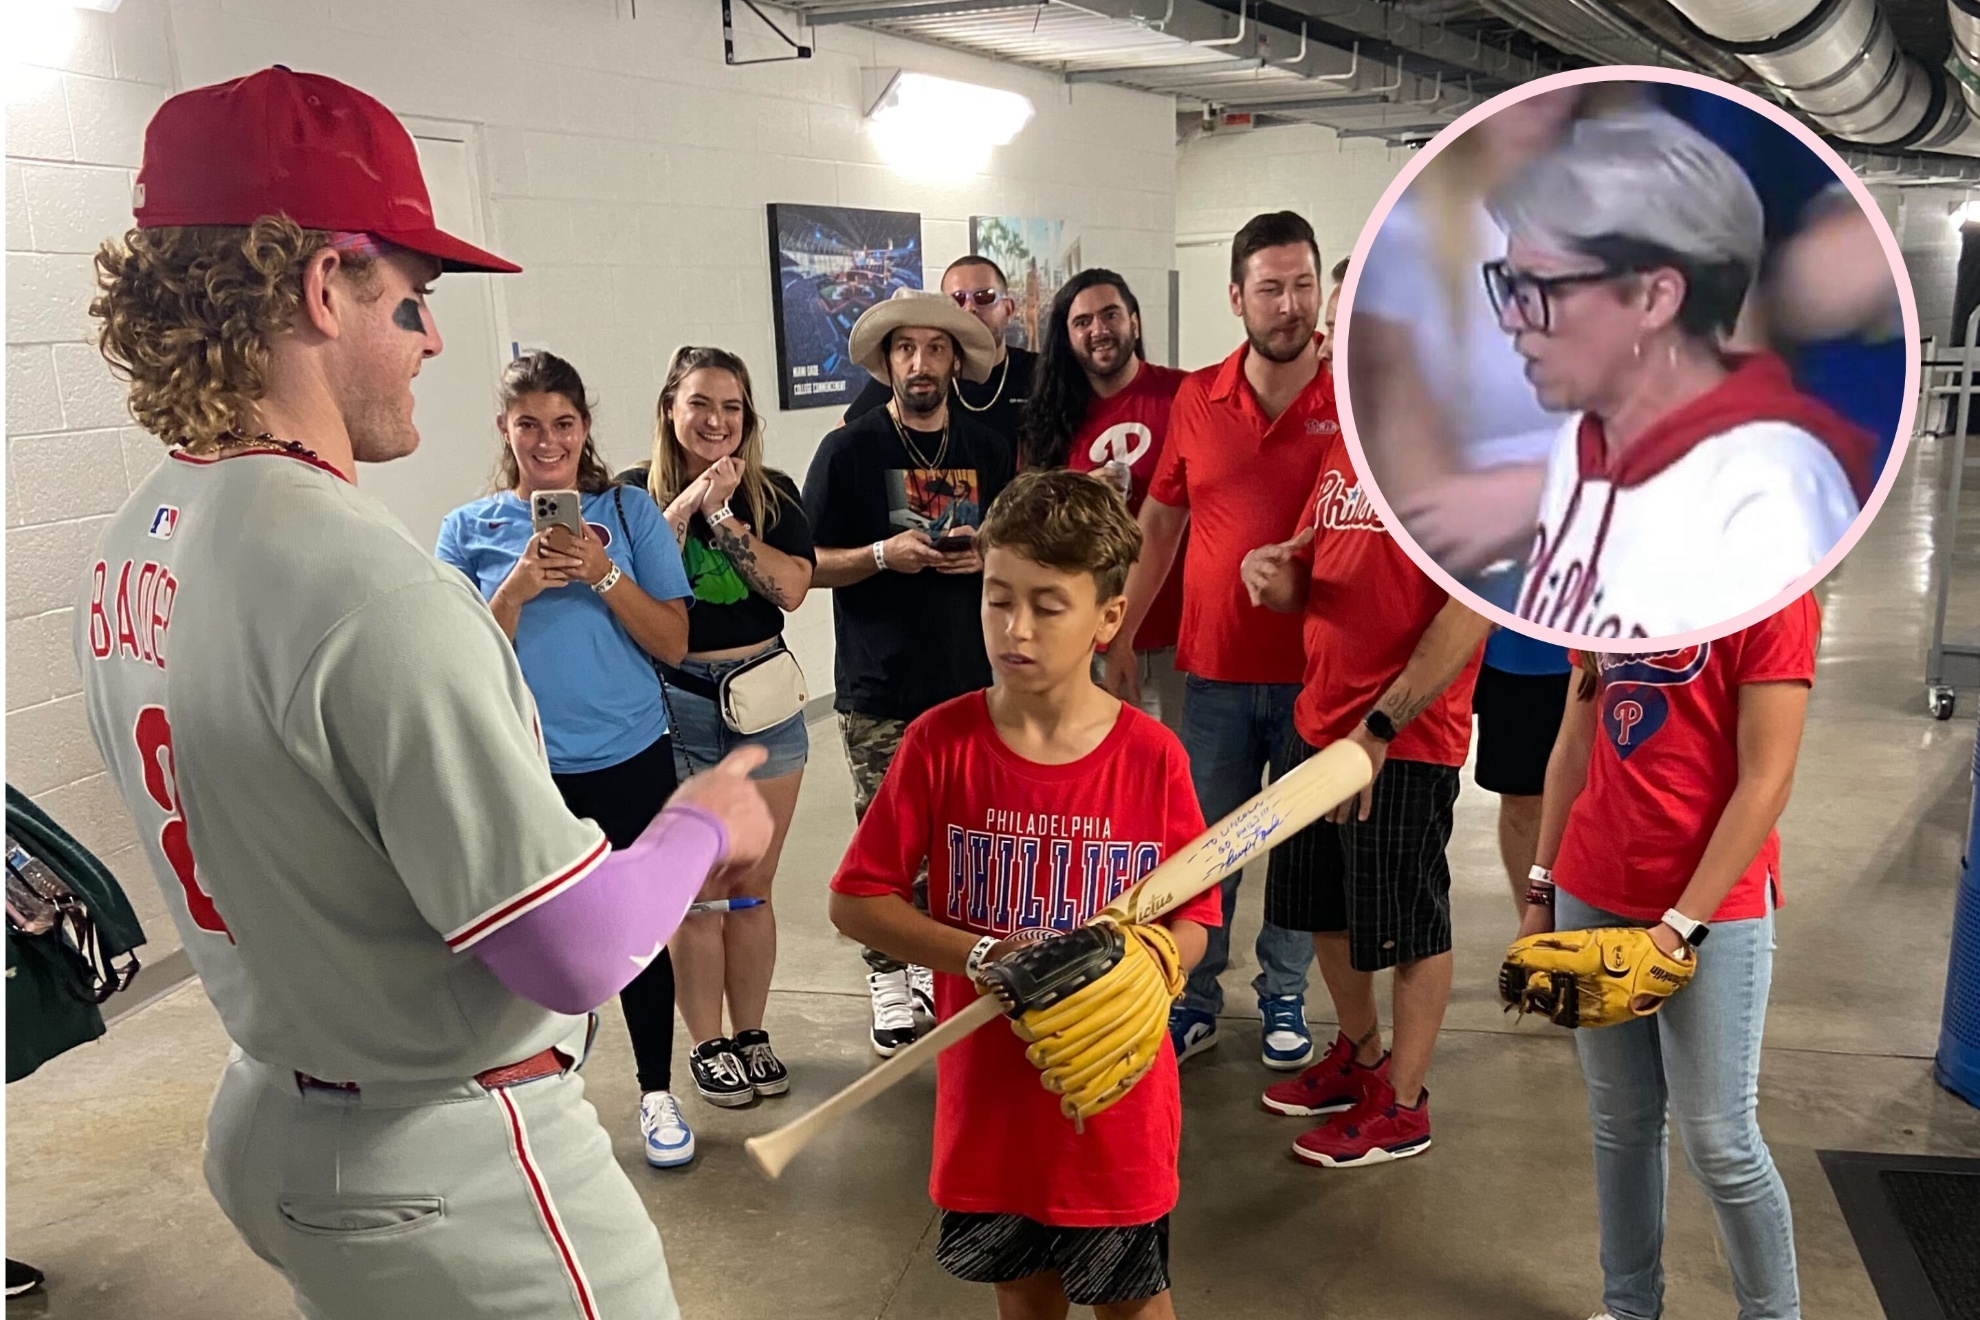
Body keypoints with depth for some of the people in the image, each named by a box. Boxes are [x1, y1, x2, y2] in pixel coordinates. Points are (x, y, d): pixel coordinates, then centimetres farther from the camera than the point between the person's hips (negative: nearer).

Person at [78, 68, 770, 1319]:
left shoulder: (130, 547, 0)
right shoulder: (372, 591, -29)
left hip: (270, 1120, 9)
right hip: (453, 1173, -8)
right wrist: (704, 826, -8)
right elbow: (580, 952, -26)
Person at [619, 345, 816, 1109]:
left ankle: (750, 1034, 25)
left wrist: (722, 515, -15)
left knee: (752, 887, 10)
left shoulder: (774, 494, 4)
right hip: (676, 708, -2)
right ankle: (708, 1046, 19)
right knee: (698, 891, 5)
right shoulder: (637, 494, -1)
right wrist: (683, 509, -18)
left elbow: (792, 589, -10)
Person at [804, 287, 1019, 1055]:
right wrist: (884, 554, -17)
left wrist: (988, 554, -6)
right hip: (880, 689, -3)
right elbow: (807, 564, -1)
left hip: (971, 680, 3)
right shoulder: (849, 451, -1)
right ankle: (890, 981, 16)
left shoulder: (989, 450, 9)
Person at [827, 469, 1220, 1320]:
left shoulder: (1152, 756, -12)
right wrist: (985, 956, -21)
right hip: (991, 1094, 1)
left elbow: (1191, 924, -4)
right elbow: (855, 901, -9)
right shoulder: (940, 744, -12)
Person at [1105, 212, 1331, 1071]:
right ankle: (1194, 1000, 27)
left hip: (1317, 670, -1)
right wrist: (1119, 640, 7)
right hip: (1215, 671, 2)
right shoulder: (1195, 400, 2)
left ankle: (1284, 997, 31)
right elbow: (1158, 527, 8)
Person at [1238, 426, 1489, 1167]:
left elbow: (1473, 608, -20)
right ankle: (1360, 1057, 41)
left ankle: (1402, 1107, 24)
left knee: (1405, 925, 6)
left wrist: (1379, 728, -22)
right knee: (1324, 907, 20)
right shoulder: (1345, 446, 11)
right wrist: (1272, 573, -6)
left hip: (1404, 740, -8)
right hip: (1317, 724, 8)